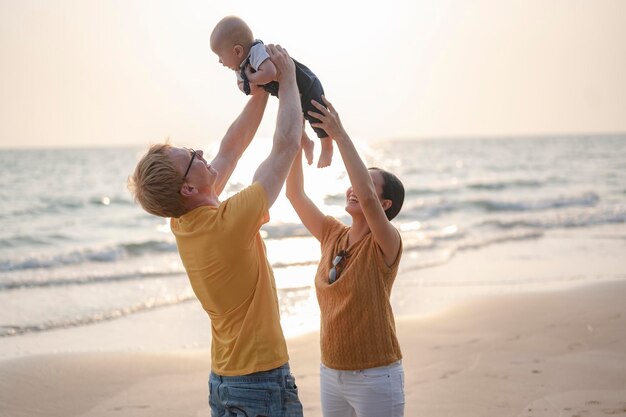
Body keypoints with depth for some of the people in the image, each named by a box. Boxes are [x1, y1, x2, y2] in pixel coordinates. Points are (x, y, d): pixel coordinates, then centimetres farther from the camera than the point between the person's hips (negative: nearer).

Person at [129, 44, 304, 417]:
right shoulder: (227, 222, -23)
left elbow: (230, 151, 11)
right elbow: (286, 145, -17)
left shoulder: (183, 222, -1)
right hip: (263, 382, -8)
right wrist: (287, 77, -6)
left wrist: (261, 92, 9)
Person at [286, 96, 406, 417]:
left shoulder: (386, 245, -13)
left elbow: (367, 197, -31)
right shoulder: (332, 235, 5)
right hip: (331, 374, 6)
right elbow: (294, 193, 4)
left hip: (375, 377, -6)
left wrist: (339, 134, -29)